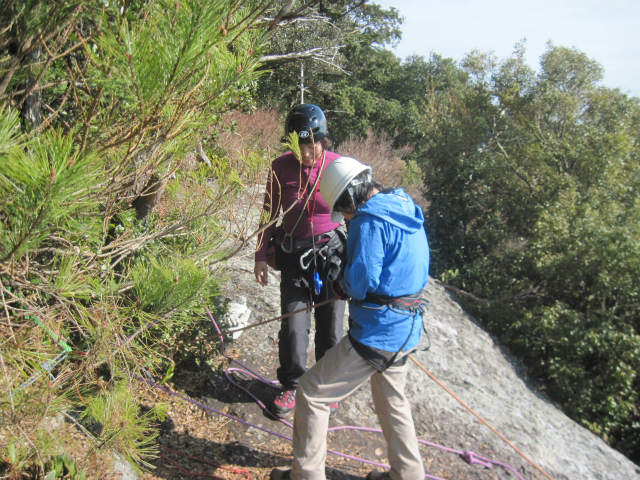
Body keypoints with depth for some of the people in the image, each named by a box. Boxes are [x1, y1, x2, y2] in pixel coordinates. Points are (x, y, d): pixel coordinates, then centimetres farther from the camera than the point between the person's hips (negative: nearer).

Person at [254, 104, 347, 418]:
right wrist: (261, 255, 3)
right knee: (293, 326, 1)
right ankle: (291, 385, 26)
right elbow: (270, 213, 3)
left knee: (331, 326, 7)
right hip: (294, 254, 1)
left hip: (332, 252, 0)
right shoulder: (281, 167, -7)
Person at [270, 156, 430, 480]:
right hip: (406, 331, 9)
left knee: (312, 392, 6)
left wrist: (342, 285, -2)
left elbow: (361, 281, -25)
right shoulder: (407, 211, 9)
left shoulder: (370, 219, -19)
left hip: (376, 334, -9)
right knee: (392, 402, 28)